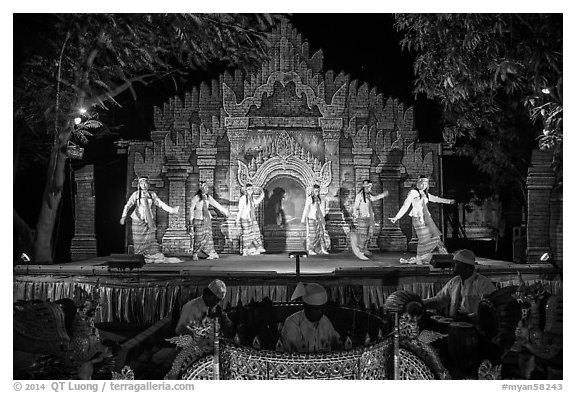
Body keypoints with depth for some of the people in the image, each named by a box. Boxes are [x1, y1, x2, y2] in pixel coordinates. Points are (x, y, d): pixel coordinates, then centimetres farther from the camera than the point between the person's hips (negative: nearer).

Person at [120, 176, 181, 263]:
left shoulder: (152, 194, 7)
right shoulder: (136, 194, 0)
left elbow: (161, 204, 7)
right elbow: (128, 205, -4)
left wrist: (171, 210, -1)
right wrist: (124, 216, -16)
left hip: (149, 220, 2)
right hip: (138, 220, -2)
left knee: (151, 239, 1)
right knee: (139, 240, 0)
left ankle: (156, 257, 3)